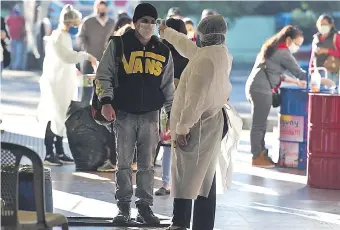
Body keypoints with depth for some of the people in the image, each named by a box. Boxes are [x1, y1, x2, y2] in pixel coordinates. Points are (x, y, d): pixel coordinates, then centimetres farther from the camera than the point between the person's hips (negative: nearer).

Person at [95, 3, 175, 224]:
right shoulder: (119, 45, -1)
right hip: (124, 114, -2)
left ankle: (145, 207, 9)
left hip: (151, 115, 2)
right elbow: (103, 75, 0)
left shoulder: (163, 51, 9)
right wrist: (106, 101, -12)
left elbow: (168, 86, 15)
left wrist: (172, 113, 10)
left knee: (147, 164, 4)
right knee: (124, 163, 2)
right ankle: (124, 207, 9)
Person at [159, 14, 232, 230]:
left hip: (196, 124, -9)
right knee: (206, 176, 10)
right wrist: (166, 32, 39)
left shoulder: (205, 58, -21)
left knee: (185, 174, -2)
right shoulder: (223, 54, 8)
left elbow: (195, 97, -24)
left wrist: (182, 126, -21)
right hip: (212, 122, 9)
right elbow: (189, 46, 26)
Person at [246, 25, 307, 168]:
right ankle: (257, 157, 0)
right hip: (261, 90, -10)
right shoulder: (283, 52, -10)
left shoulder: (273, 49, 19)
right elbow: (299, 72, -8)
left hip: (257, 88, 10)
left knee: (260, 123, 13)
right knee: (259, 124, -4)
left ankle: (261, 153, 19)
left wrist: (296, 82, 22)